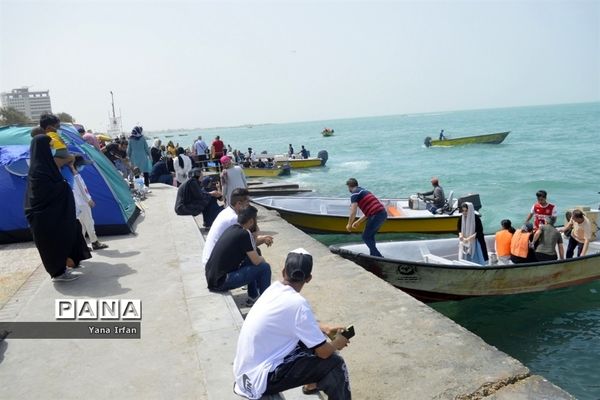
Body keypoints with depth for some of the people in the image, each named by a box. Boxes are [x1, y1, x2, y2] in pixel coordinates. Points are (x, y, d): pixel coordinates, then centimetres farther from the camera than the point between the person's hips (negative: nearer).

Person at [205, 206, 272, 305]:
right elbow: (256, 261, -9)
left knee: (250, 258, 22)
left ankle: (252, 298, 28)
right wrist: (262, 259, 12)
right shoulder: (245, 234, -16)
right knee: (264, 267, -5)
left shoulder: (232, 228, 8)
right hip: (221, 282, -9)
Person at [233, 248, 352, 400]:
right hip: (258, 381, -8)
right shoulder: (298, 304, -24)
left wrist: (324, 328, 13)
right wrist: (337, 343, 5)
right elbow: (324, 351, -15)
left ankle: (312, 382, 38)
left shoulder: (275, 288, 0)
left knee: (311, 338, 19)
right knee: (335, 364, -5)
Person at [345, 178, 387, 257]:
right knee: (370, 236, 22)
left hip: (376, 215, -9)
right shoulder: (363, 191, 27)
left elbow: (353, 212, -10)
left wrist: (349, 224, 5)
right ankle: (373, 256, 26)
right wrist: (358, 222, 34)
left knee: (365, 237, 5)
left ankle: (378, 258, 1)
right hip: (383, 213, 9)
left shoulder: (355, 194, -2)